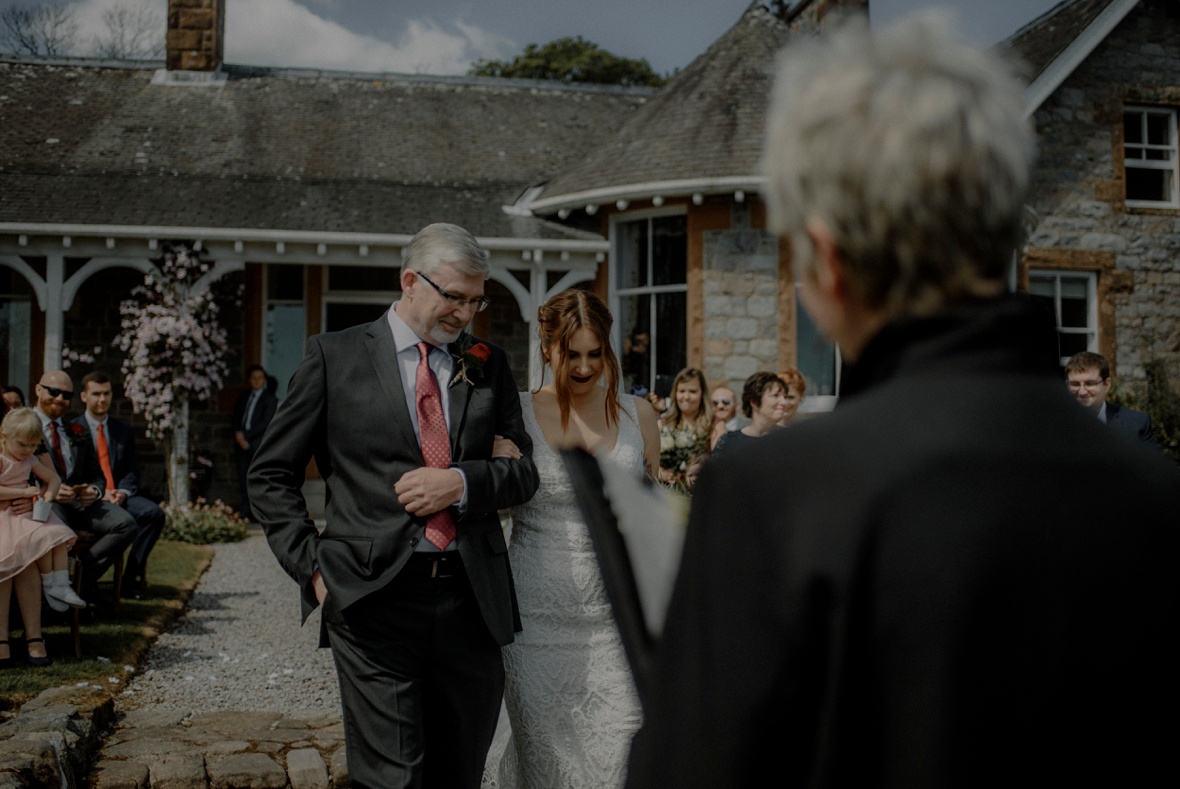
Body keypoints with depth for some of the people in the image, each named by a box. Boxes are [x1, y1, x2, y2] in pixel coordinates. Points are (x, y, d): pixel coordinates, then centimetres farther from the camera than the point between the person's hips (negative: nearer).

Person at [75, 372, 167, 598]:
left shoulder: (124, 431, 20)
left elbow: (132, 470, 14)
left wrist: (123, 492, -8)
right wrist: (100, 493, -15)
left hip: (120, 495, 5)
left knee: (154, 512, -26)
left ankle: (132, 575, -14)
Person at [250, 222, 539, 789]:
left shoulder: (487, 364, 12)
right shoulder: (335, 356, 2)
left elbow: (524, 469, 11)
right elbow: (270, 475, 5)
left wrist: (462, 482, -9)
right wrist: (312, 566, -4)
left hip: (472, 599, 4)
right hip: (375, 599, -3)